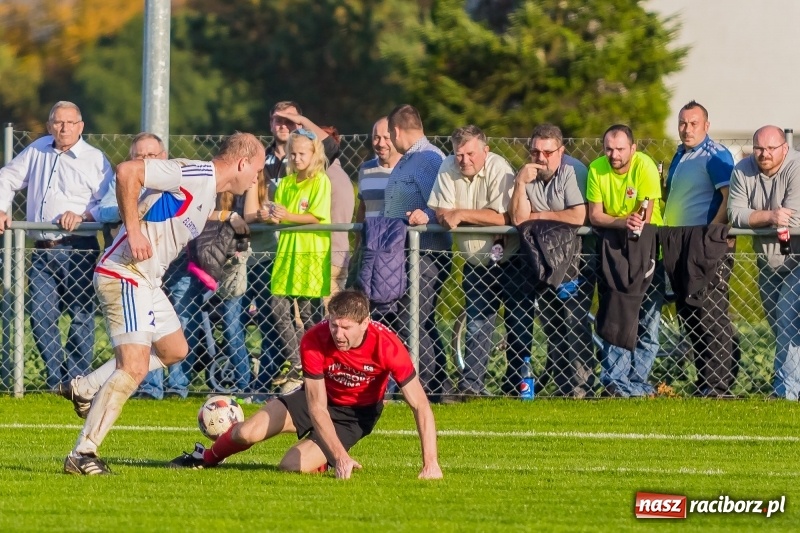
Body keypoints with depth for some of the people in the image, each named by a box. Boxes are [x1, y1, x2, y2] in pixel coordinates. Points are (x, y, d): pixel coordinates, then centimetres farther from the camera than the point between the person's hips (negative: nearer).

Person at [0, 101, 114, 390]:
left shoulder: (95, 160, -2)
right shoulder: (38, 150, 13)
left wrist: (81, 215, -21)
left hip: (77, 250, -5)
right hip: (42, 250, 5)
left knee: (81, 317, -3)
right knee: (40, 319, 1)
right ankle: (55, 380, 11)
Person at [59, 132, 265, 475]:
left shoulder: (210, 197, 16)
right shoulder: (195, 174, -16)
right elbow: (127, 171, -24)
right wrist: (133, 229, -25)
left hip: (148, 281, 11)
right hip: (124, 275, -11)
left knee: (174, 350, 22)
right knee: (135, 367, -16)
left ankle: (87, 388, 23)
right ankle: (82, 455, -12)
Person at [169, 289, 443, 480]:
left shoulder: (387, 346, -33)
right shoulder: (315, 341, -30)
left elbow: (420, 406, -27)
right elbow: (316, 407, -28)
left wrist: (430, 463, -34)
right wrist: (340, 456, -39)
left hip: (358, 414, -2)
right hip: (320, 397, 2)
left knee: (293, 466, -19)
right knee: (248, 433, -12)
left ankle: (323, 462, 18)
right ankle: (206, 458, 23)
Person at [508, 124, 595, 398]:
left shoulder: (573, 171, -14)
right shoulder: (529, 174, 3)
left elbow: (579, 216, -25)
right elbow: (518, 218, -6)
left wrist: (540, 216, -12)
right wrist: (520, 183, -19)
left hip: (576, 257, -6)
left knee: (573, 322, -13)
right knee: (550, 325, 8)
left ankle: (580, 387, -11)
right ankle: (561, 386, 14)